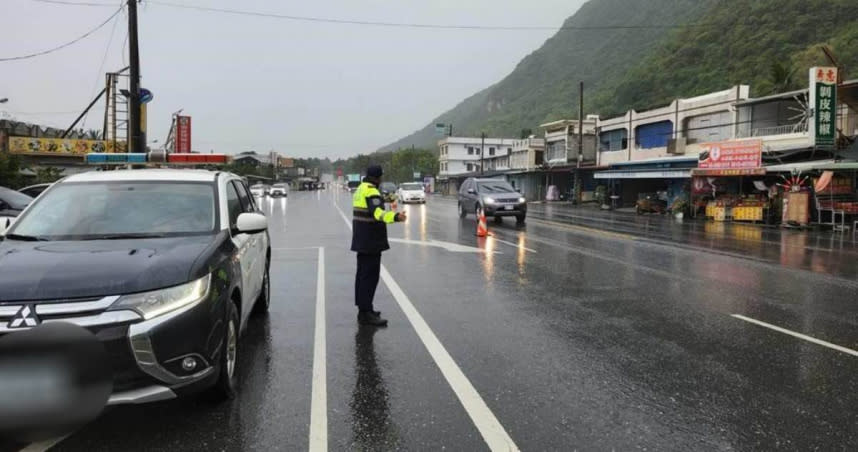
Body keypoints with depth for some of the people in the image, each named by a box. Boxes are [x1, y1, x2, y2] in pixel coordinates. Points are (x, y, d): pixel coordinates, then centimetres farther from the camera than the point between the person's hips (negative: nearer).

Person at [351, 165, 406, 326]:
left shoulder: (361, 189, 15)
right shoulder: (371, 191, -16)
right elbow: (378, 212, -33)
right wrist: (395, 216, -49)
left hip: (362, 241, 11)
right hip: (370, 241, -11)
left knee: (363, 274, 16)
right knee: (370, 276, -10)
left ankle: (364, 308, 26)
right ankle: (365, 313, -11)